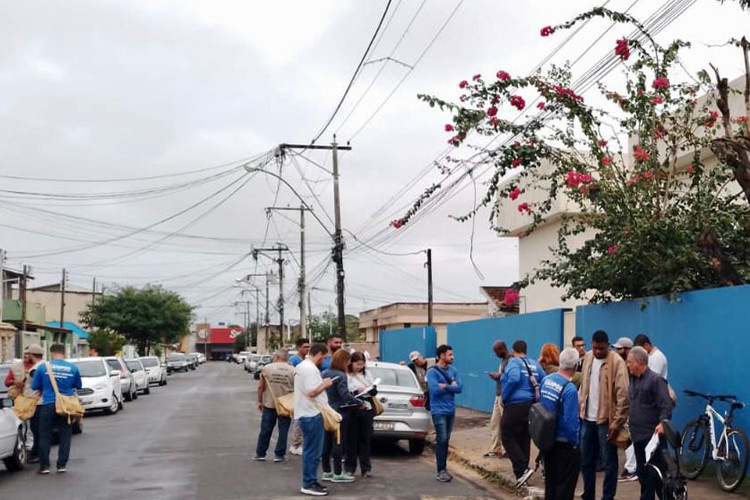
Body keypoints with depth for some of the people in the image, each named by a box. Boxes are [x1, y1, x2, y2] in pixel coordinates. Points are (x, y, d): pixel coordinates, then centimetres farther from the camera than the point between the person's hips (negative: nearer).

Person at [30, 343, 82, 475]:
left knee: (45, 436, 9)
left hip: (48, 405, -1)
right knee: (65, 436, 9)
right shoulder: (73, 368, 1)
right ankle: (62, 465, 10)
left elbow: (34, 386, 4)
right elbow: (78, 386, 10)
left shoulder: (43, 367, -3)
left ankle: (44, 466, 11)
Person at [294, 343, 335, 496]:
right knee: (313, 451, -4)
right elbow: (311, 392, -26)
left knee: (311, 450, 16)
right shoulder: (310, 369, -19)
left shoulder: (301, 366, 15)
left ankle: (310, 481, 23)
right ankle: (309, 485, 0)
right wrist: (324, 384, -12)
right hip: (312, 415, -11)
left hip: (306, 413, 11)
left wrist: (321, 383, 14)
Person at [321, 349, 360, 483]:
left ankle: (326, 471, 19)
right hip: (339, 413, -8)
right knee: (338, 443, -1)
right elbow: (345, 395, -22)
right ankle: (337, 473, 4)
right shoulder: (340, 376, -16)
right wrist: (359, 403, -14)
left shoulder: (324, 374, 7)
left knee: (327, 442, 12)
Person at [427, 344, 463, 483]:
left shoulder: (453, 371, 8)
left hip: (451, 410, 6)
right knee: (441, 440, -7)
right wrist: (451, 386, -10)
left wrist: (445, 386, -13)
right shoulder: (432, 372, -9)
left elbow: (460, 387, -3)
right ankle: (441, 471, -2)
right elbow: (435, 390, -20)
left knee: (446, 440, 11)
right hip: (439, 411, -6)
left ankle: (444, 468, 19)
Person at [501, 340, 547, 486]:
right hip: (531, 406, 7)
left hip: (515, 406, -7)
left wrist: (504, 397, -14)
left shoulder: (514, 362, -8)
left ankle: (522, 470, -13)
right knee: (524, 440, 13)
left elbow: (513, 379, -26)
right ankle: (521, 474, 18)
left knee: (508, 438, -1)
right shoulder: (534, 364, 11)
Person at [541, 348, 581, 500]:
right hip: (564, 444, -7)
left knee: (550, 480, 20)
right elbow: (570, 422, -22)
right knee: (565, 484, 7)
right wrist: (575, 443, -8)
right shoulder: (570, 389, -24)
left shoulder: (546, 380, -3)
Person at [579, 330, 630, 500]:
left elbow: (622, 395, -15)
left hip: (605, 420, -6)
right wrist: (579, 409, 11)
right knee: (586, 461, 14)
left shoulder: (617, 362, -12)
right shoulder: (588, 358, 8)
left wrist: (617, 422, -18)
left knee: (608, 463, 3)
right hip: (587, 419, 6)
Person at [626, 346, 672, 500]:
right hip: (638, 434, 8)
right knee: (642, 471, 12)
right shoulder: (633, 380, 13)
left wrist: (662, 422, -32)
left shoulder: (656, 380, -11)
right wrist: (630, 426, 23)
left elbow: (666, 406, -17)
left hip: (652, 435, -8)